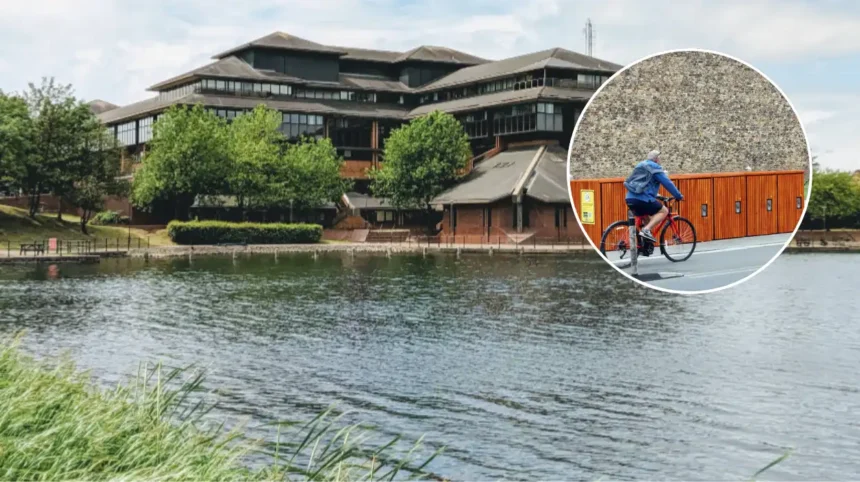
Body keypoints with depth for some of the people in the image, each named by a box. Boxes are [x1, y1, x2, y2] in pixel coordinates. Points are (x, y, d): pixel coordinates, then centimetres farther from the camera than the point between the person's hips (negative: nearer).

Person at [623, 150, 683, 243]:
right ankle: (646, 230, -15)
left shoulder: (640, 166, 27)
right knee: (664, 211, 3)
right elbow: (668, 183, 1)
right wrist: (679, 196, 9)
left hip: (630, 198, 8)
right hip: (643, 199, -8)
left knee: (645, 219, 28)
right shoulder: (655, 168, 3)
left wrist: (655, 195, 48)